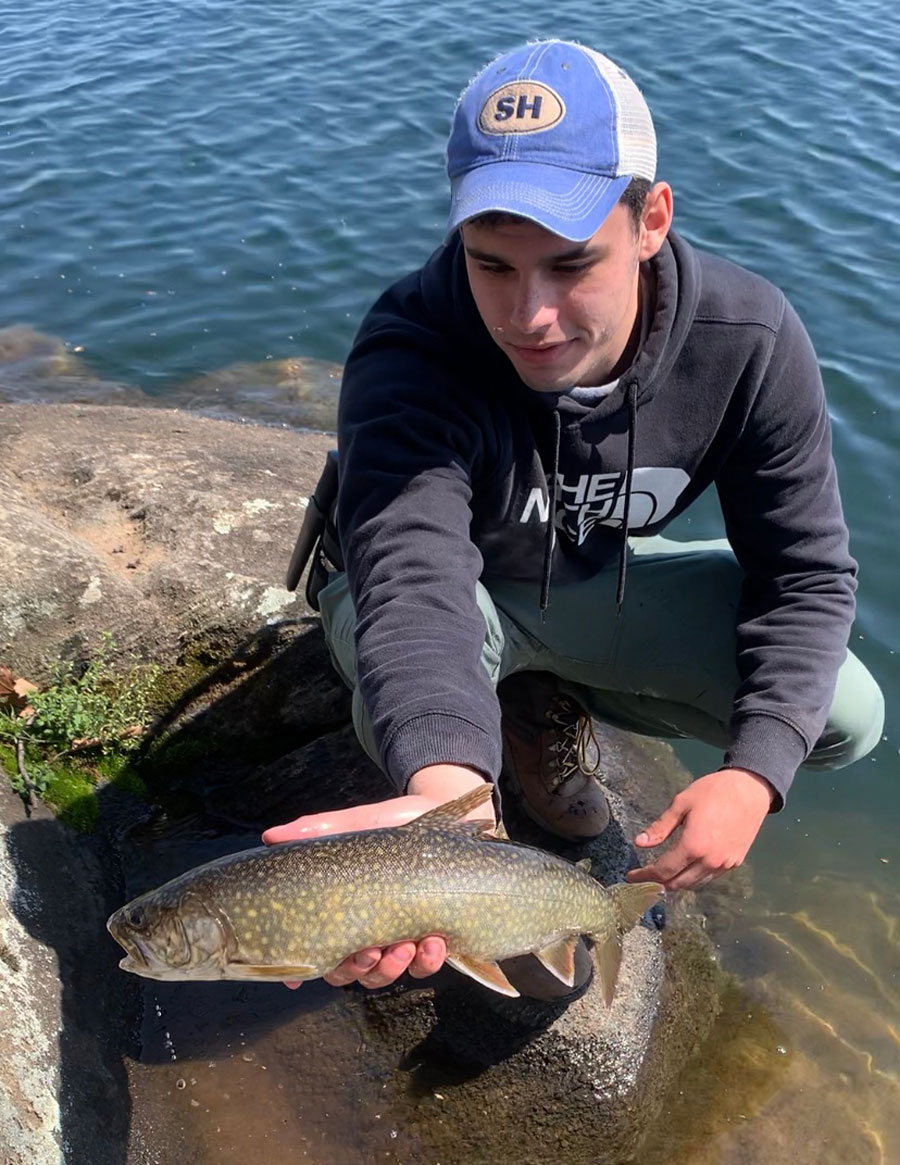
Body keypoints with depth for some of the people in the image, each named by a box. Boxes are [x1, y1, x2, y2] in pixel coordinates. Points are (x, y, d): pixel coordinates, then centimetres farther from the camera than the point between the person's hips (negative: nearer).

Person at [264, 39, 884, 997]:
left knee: (843, 720, -12)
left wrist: (752, 776, -30)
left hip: (603, 577, 3)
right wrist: (442, 791, -70)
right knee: (408, 715, -38)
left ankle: (553, 698, 10)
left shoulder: (749, 344, -25)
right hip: (455, 584, -2)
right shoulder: (409, 358, -36)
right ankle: (521, 712, 4)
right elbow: (414, 579, -50)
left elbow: (807, 576, -17)